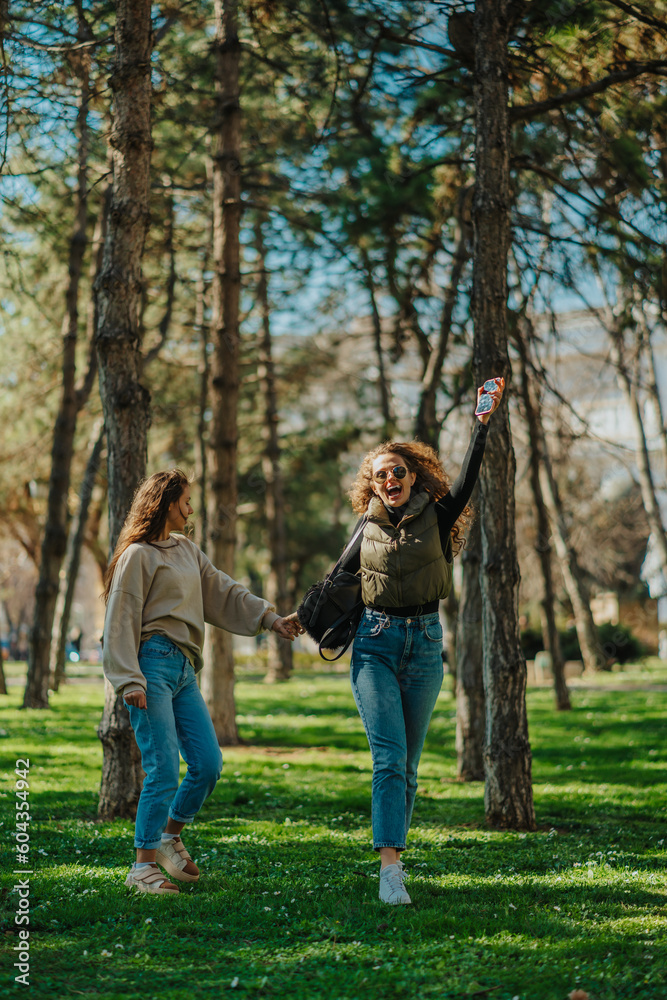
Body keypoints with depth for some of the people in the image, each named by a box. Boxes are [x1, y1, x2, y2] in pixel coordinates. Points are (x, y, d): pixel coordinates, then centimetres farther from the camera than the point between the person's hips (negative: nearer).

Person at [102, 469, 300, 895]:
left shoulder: (188, 549, 21)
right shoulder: (139, 554, -2)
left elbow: (224, 594, 17)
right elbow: (121, 620, -7)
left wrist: (271, 618, 4)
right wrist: (129, 680, -15)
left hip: (185, 670, 8)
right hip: (154, 664, -8)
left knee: (209, 763, 3)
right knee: (164, 770, -11)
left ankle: (171, 836, 23)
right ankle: (144, 867, -3)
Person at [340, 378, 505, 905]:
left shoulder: (436, 516, 4)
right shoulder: (368, 529, 8)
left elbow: (466, 480, -11)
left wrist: (483, 423, -19)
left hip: (425, 643, 1)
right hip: (375, 643, 0)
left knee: (408, 762, 6)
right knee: (389, 756, -13)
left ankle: (394, 854, 18)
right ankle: (390, 868, -20)